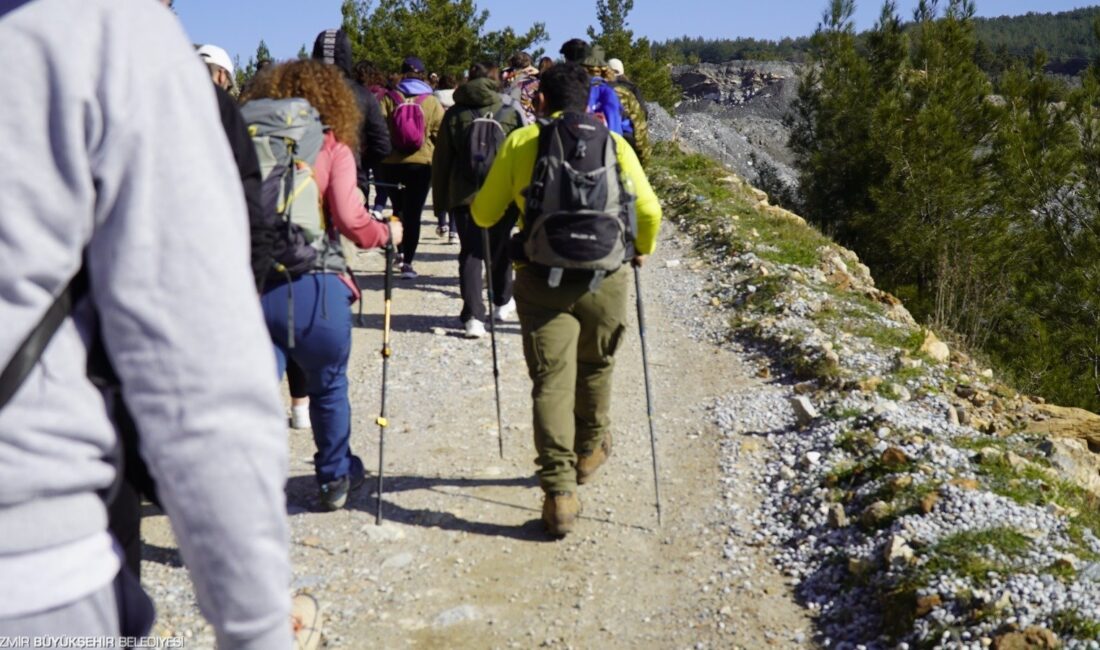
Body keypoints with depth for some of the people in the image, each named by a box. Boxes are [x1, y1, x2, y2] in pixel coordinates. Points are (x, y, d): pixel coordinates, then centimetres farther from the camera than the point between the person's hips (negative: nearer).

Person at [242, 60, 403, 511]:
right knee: (329, 388, 20)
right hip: (314, 287, -1)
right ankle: (335, 478, 37)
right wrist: (386, 234, 8)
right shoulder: (333, 148, 1)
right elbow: (351, 220, -10)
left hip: (252, 284, 2)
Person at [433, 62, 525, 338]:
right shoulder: (511, 113, 3)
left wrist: (440, 199, 11)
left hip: (464, 194, -1)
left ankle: (473, 315, -10)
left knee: (470, 254, 1)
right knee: (499, 249, 18)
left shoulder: (454, 115, 3)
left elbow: (442, 159, 5)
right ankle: (502, 303, 34)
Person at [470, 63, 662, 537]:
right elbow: (649, 211, -2)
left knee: (551, 382, 1)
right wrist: (641, 249, 18)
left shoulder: (520, 142, 1)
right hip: (604, 278, 2)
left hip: (541, 280, -1)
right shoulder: (614, 143, 4)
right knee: (595, 368, 23)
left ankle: (559, 493, -3)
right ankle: (589, 449, 43)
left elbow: (484, 215, 4)